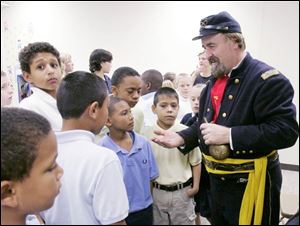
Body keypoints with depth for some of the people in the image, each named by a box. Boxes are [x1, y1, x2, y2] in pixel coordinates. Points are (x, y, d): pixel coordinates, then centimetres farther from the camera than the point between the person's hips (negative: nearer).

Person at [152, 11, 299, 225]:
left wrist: (229, 135, -28)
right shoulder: (215, 82, 9)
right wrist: (182, 138, -2)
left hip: (251, 184, -8)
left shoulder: (268, 80, -17)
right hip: (218, 181, 8)